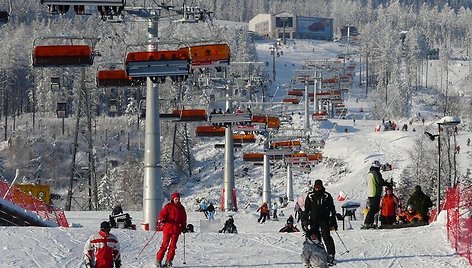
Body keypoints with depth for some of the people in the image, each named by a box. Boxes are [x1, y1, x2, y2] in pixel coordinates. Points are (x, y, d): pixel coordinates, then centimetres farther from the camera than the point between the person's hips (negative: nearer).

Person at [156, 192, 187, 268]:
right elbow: (162, 214, -6)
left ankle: (169, 261, 7)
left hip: (176, 230, 4)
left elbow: (183, 218, 23)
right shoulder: (168, 207, 0)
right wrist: (161, 220, -25)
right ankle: (158, 260, 0)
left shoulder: (181, 208, 14)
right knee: (165, 244, -6)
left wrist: (184, 226, 17)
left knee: (173, 246, 1)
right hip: (167, 228, -4)